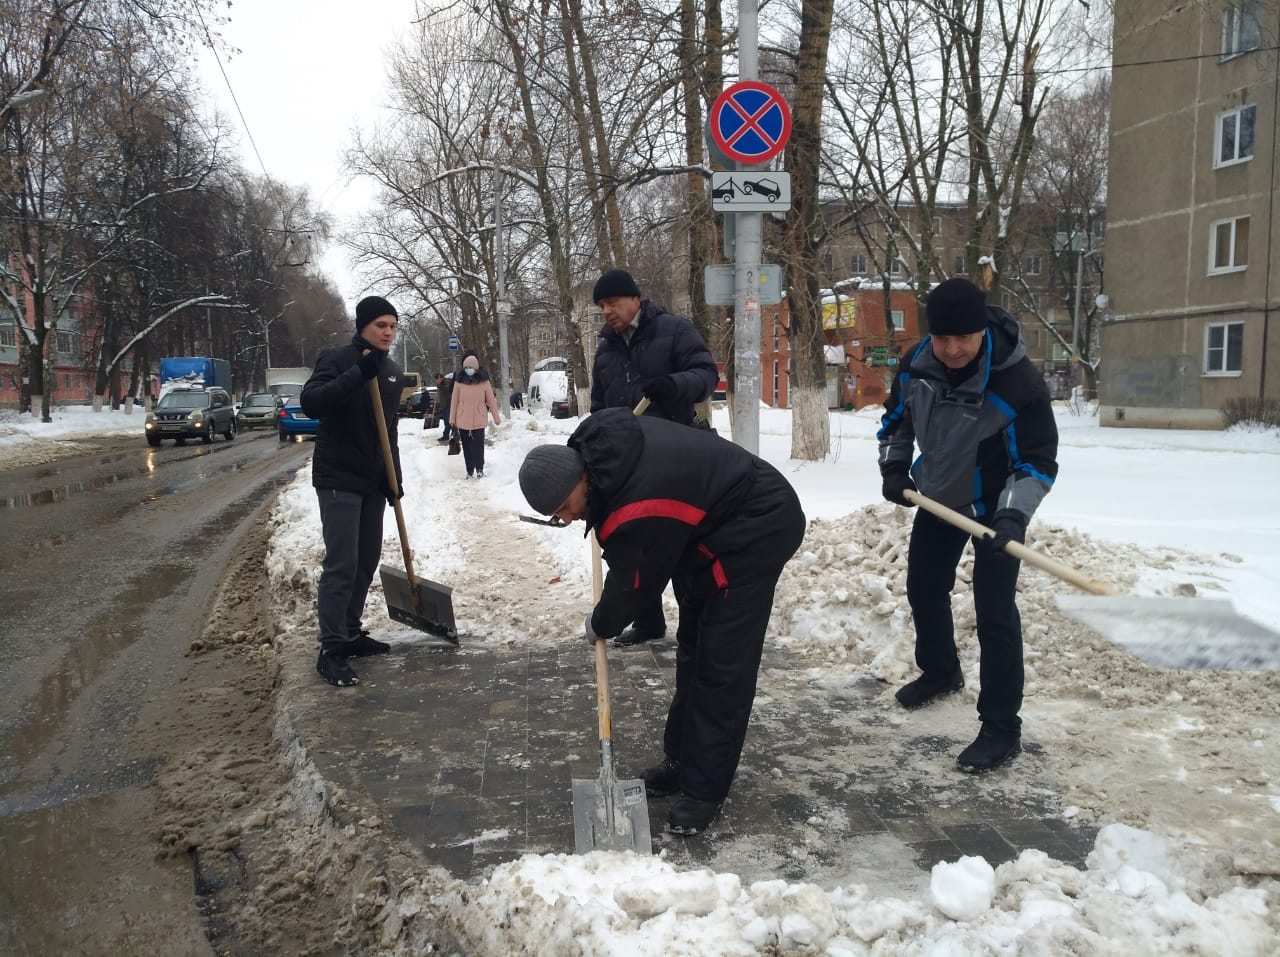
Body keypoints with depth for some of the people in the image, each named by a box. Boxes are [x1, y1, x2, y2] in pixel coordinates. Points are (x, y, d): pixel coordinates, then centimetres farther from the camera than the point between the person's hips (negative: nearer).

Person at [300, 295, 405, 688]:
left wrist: (394, 477, 9)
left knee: (368, 559, 10)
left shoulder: (392, 371, 11)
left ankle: (350, 633, 23)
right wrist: (359, 374, -33)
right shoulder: (337, 358, -10)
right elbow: (310, 403, -25)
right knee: (342, 563, -11)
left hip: (373, 480, 7)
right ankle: (331, 650, -5)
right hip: (338, 478, -7)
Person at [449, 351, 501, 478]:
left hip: (479, 420, -2)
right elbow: (454, 401, 4)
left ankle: (479, 469, 9)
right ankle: (469, 471, 18)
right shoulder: (459, 381, 0)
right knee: (466, 447, 8)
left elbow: (491, 400, 1)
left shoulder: (484, 381, -3)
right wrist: (452, 419, 5)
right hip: (462, 421, 2)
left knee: (478, 445, -6)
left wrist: (497, 418, 3)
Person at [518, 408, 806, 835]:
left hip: (756, 532, -10)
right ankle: (682, 760, 25)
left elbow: (633, 587, -18)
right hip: (715, 524, 10)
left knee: (721, 665, -11)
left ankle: (705, 789, -3)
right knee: (692, 650, 14)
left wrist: (599, 626, 3)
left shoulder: (636, 513, -34)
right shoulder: (594, 439, -9)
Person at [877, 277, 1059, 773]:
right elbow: (896, 417, 5)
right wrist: (894, 468, -6)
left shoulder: (1018, 381, -31)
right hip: (938, 496, 6)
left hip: (994, 504, -6)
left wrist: (1014, 514, -37)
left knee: (994, 611, -10)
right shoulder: (917, 364, -15)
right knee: (924, 589, 17)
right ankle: (940, 671, 44)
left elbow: (1038, 459, -25)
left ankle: (1002, 729, 0)